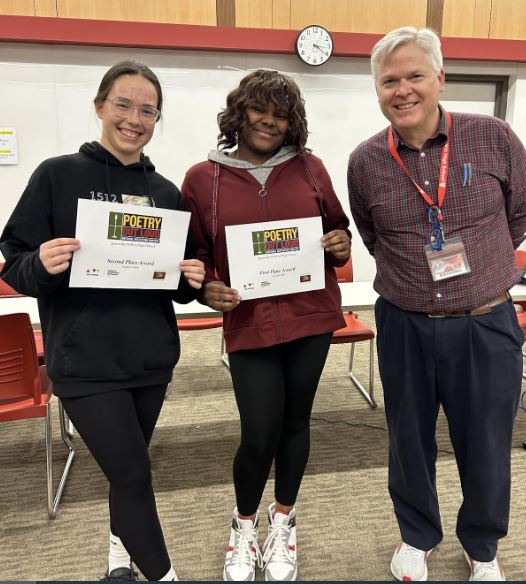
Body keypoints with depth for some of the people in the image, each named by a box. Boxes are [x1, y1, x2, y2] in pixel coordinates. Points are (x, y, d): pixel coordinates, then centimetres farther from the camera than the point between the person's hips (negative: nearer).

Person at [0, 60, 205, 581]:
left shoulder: (166, 192, 6)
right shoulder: (57, 175, -5)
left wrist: (191, 280, -9)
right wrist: (42, 264, -25)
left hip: (151, 357, 4)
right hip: (84, 361, -4)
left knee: (127, 470, 20)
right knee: (134, 475, -1)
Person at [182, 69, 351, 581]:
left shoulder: (309, 168, 4)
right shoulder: (202, 178, 0)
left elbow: (338, 229, 15)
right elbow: (194, 253, 5)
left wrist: (341, 244, -7)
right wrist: (206, 289, -13)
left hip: (312, 317, 2)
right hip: (249, 324, -2)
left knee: (295, 422, 14)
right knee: (259, 436, 1)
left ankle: (283, 520, 40)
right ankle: (244, 525, 34)